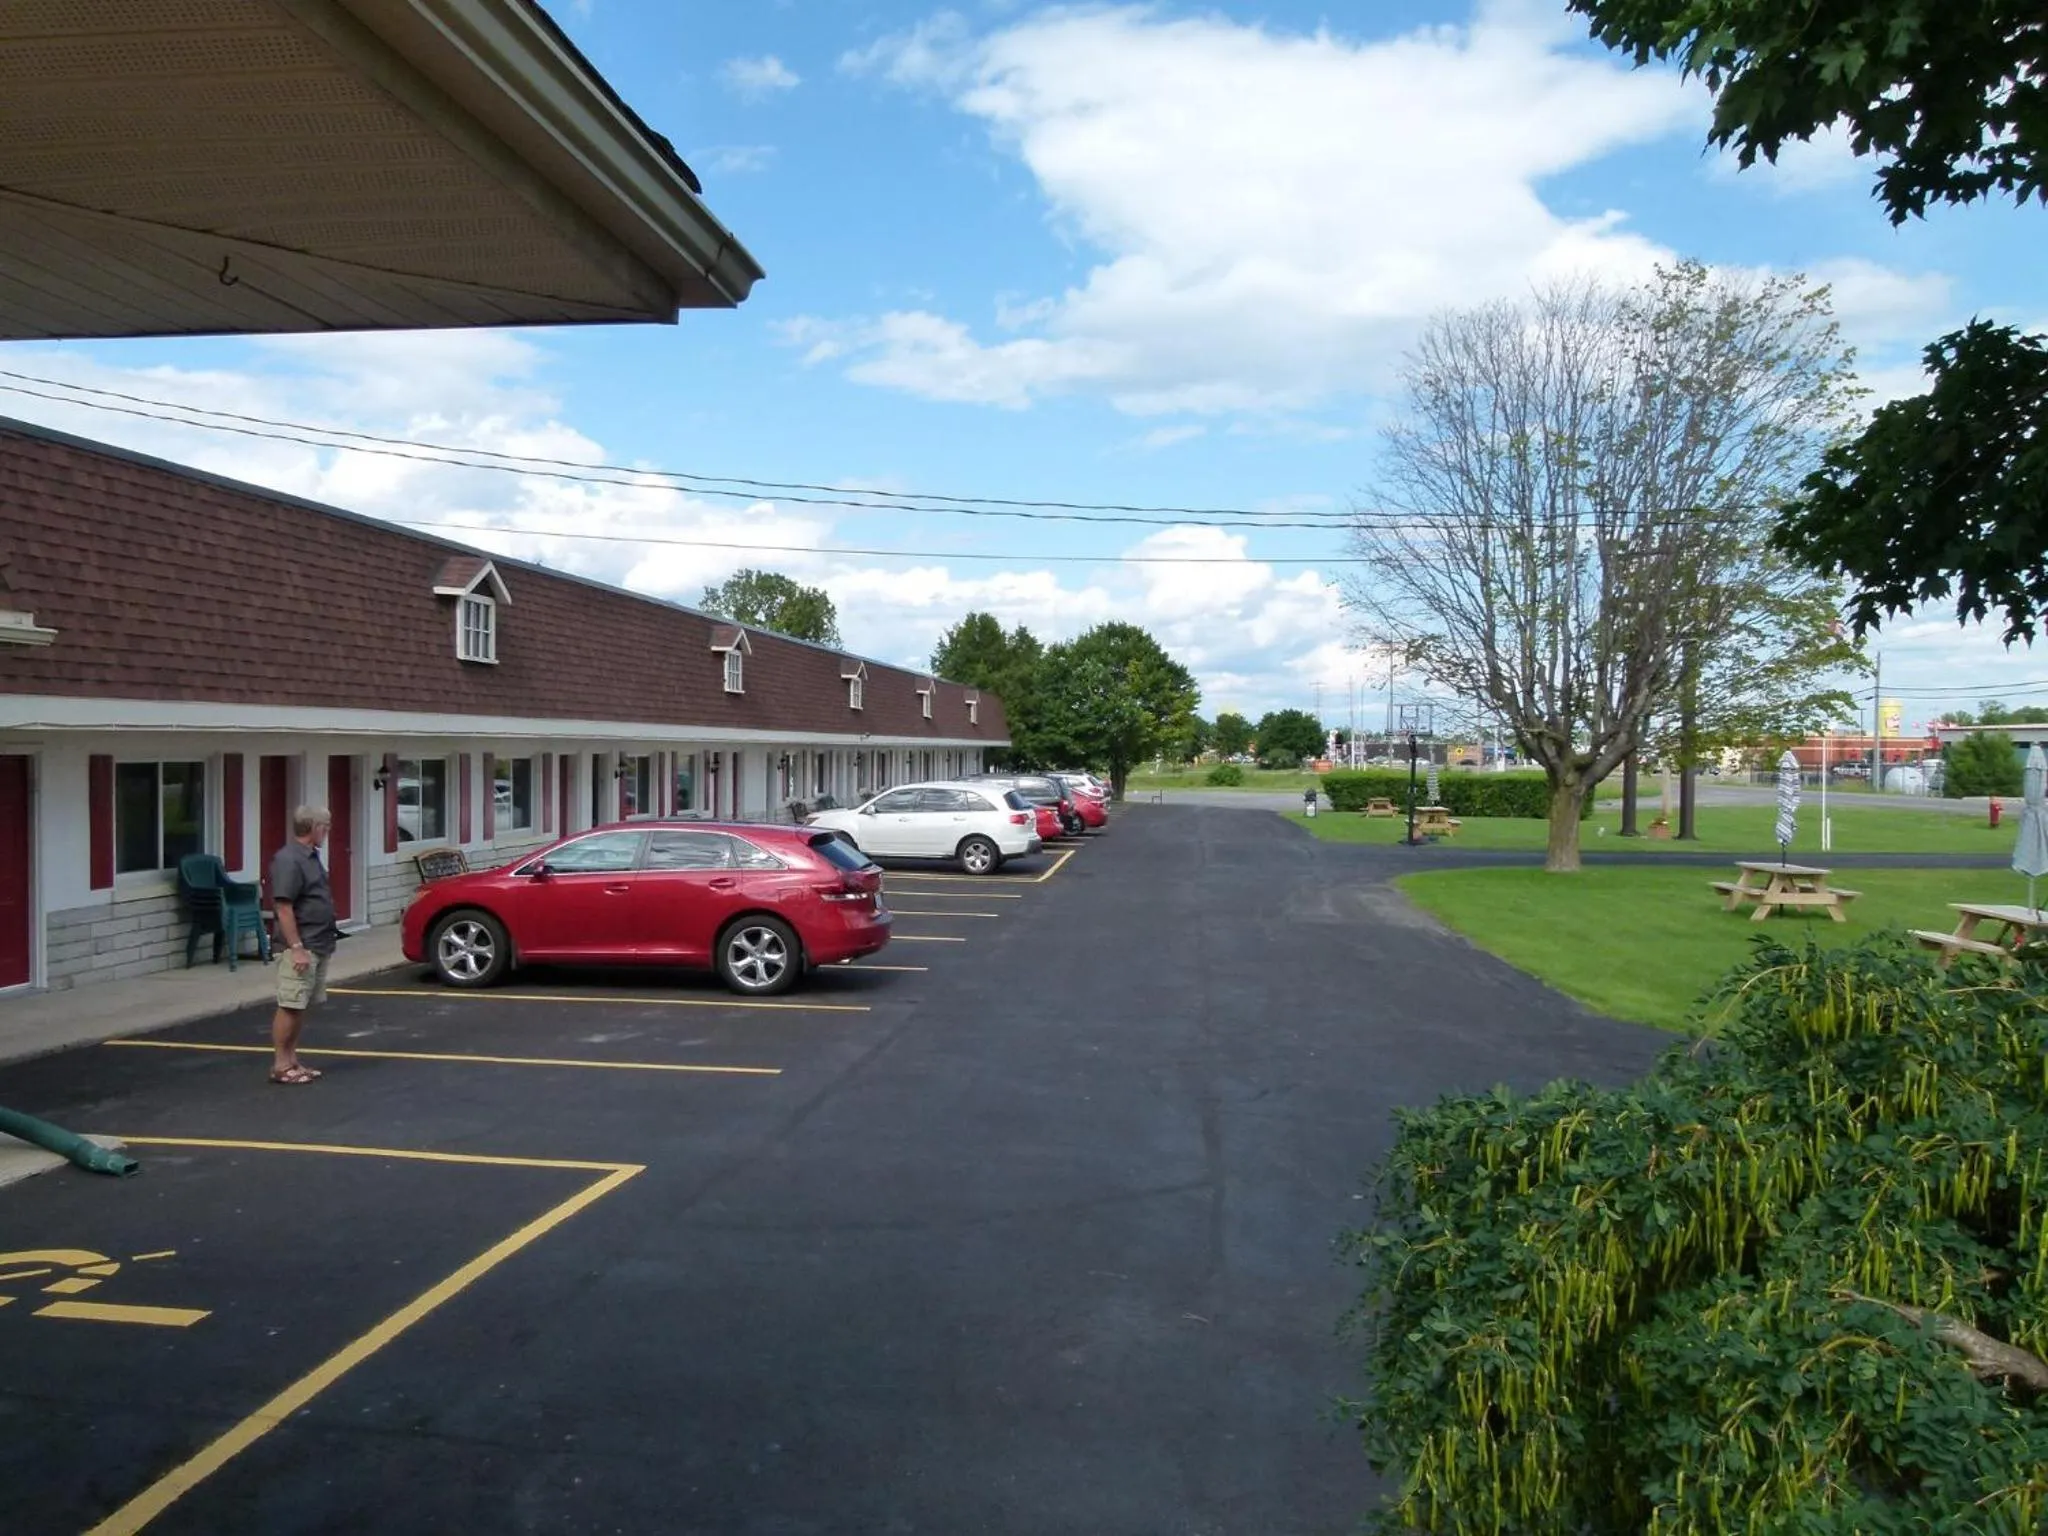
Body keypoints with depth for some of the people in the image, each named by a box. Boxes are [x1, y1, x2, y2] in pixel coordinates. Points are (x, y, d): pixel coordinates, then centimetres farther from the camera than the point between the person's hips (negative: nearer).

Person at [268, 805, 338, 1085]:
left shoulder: (311, 856, 13)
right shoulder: (288, 860, -17)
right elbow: (283, 907, -20)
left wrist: (328, 939, 20)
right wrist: (297, 947, -23)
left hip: (319, 946, 10)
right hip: (301, 948, -10)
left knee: (301, 1007, 13)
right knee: (289, 1007, -4)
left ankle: (292, 1060, 19)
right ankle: (280, 1065, 1)